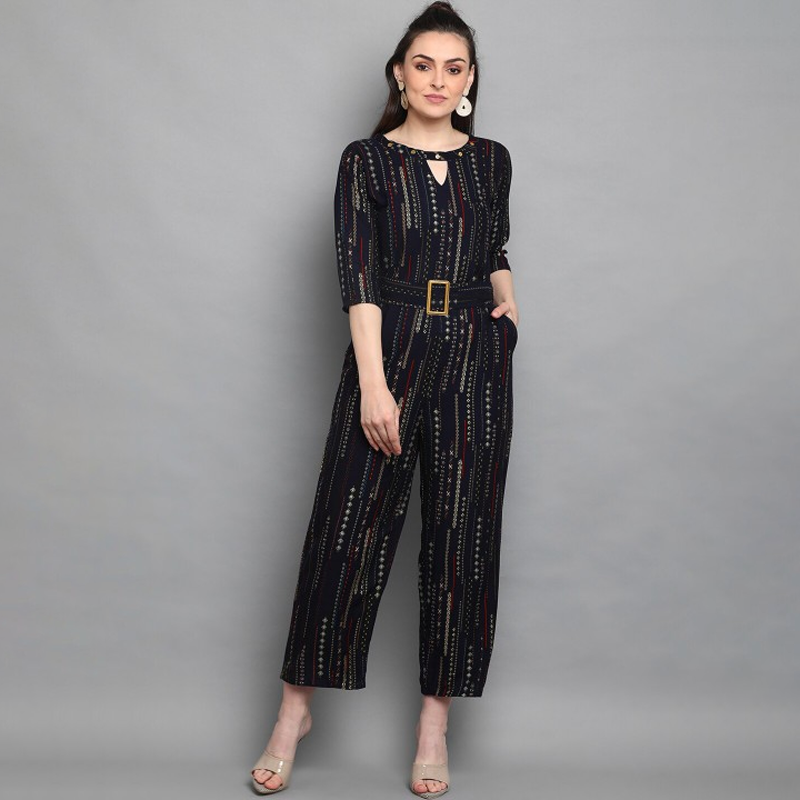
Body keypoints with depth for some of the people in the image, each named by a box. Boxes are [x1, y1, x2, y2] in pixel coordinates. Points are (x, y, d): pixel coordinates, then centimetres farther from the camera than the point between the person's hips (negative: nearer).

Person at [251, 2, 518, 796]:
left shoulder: (490, 159, 11)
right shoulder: (366, 160, 0)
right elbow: (358, 275, -8)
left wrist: (507, 296, 4)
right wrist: (373, 383, -16)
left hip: (475, 360, 3)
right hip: (389, 351, -3)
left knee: (462, 538, 3)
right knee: (347, 531, -2)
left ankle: (435, 722, 14)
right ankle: (295, 707, 14)